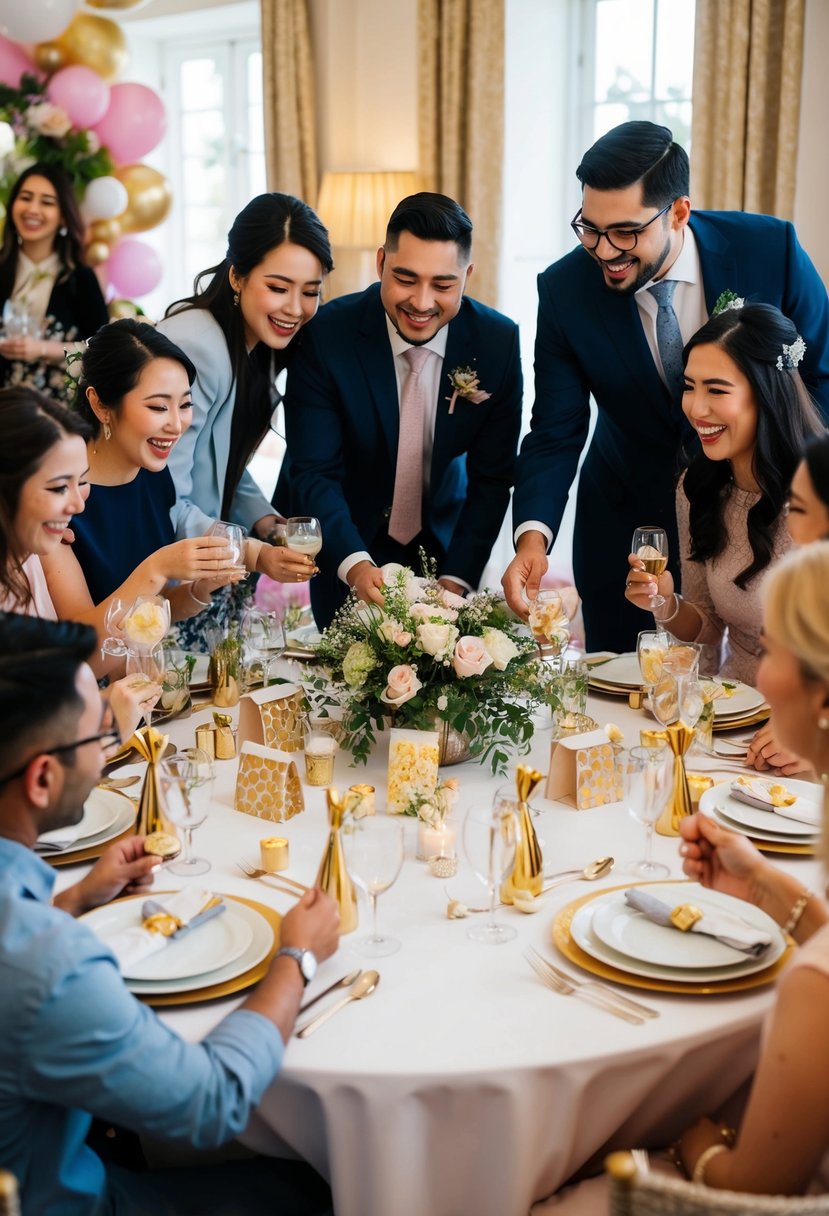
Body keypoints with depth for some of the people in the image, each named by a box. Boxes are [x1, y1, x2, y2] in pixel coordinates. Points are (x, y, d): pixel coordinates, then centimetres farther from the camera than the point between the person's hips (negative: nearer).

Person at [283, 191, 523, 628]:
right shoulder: (326, 336, -23)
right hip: (346, 550, -2)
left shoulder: (498, 342, -17)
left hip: (444, 542, 2)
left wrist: (456, 579, -25)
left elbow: (491, 477, -13)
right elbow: (314, 473, -24)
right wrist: (354, 564, -40)